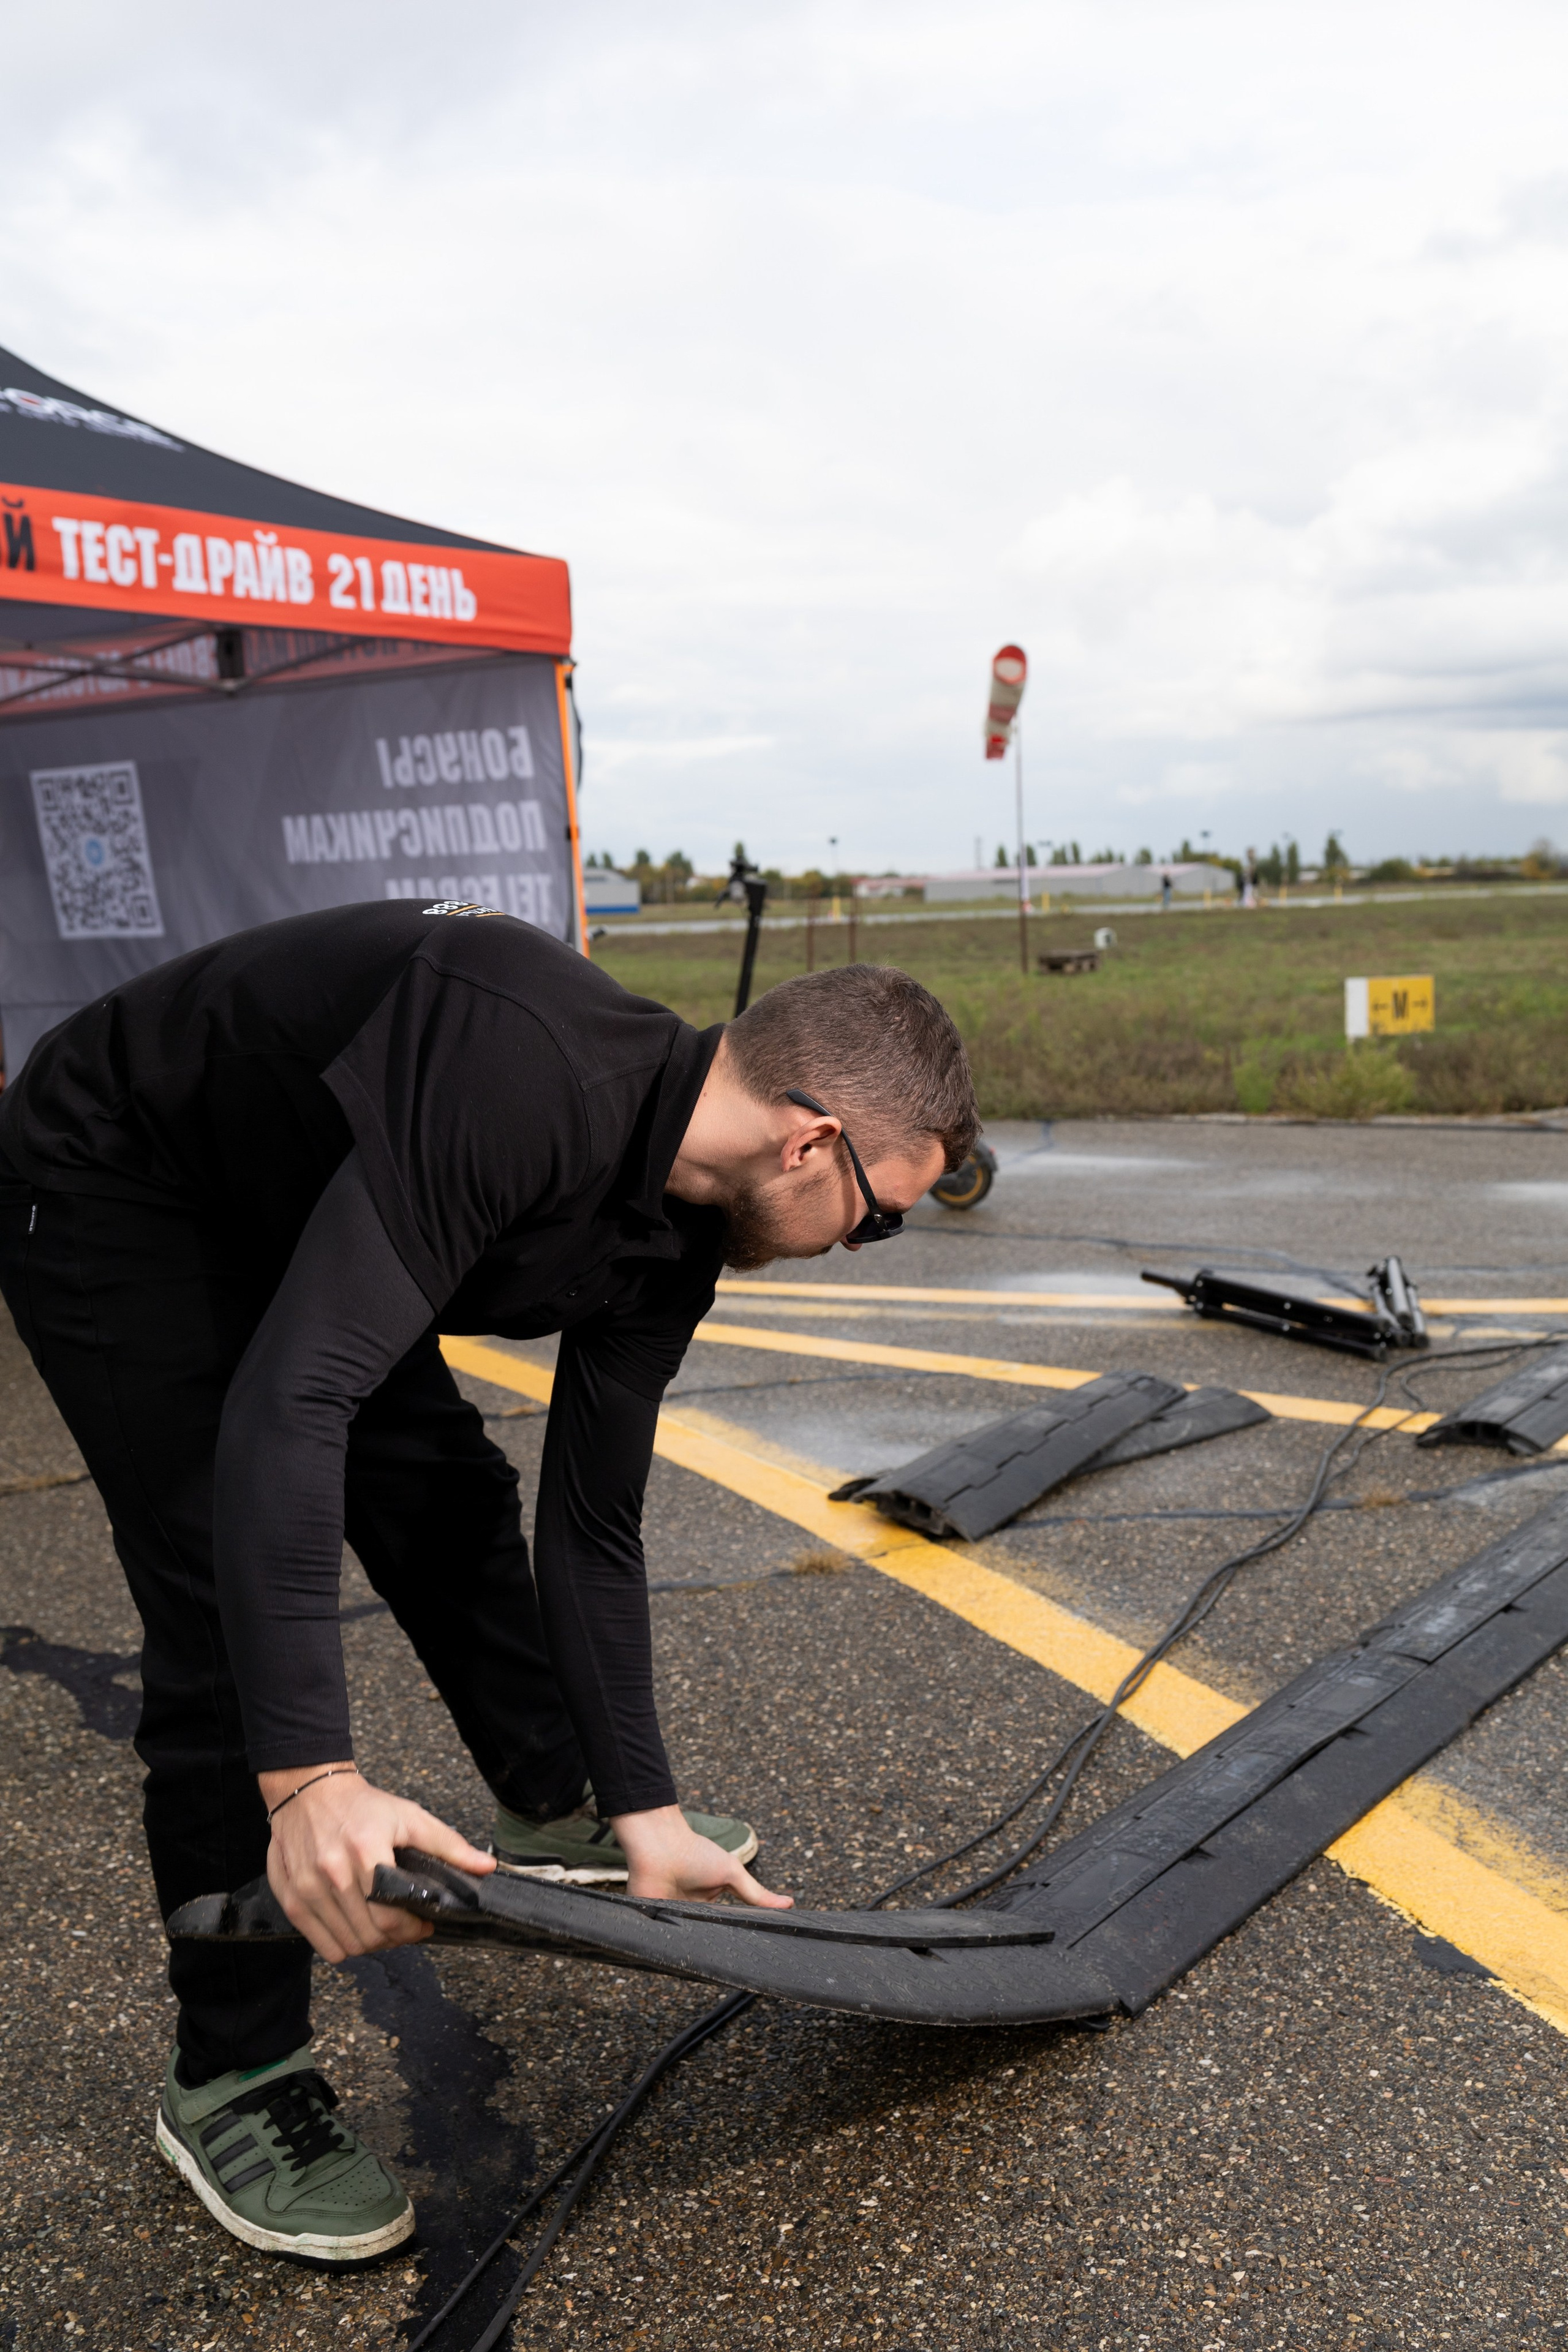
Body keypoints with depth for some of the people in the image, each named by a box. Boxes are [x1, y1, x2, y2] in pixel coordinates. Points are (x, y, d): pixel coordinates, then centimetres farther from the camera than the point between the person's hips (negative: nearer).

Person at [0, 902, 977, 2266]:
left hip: (299, 1213, 8)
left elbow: (594, 1526, -1)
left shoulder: (673, 1240, -10)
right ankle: (231, 2078, 2)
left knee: (453, 1502, 12)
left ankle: (552, 1814, 35)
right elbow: (292, 1402, -44)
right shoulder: (527, 1084, -38)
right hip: (111, 1191, -8)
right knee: (232, 1604, -13)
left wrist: (646, 1816, 1)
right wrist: (311, 1776, -47)